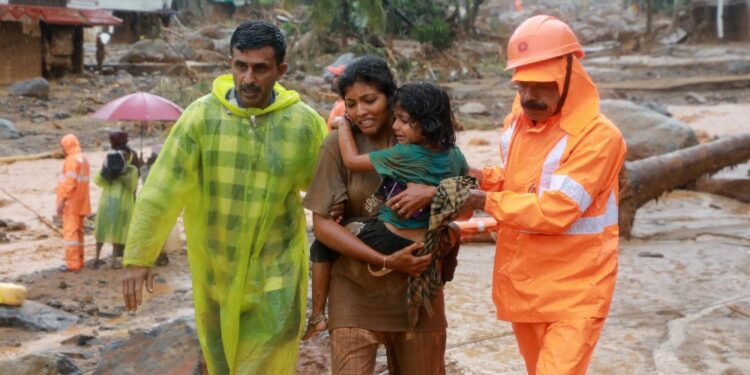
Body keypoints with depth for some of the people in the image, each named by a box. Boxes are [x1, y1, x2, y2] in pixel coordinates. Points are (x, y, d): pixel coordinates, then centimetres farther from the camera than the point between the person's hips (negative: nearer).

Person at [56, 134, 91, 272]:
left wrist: (62, 201, -19)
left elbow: (70, 183, -20)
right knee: (78, 232, 14)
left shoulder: (72, 160, -15)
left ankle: (73, 264, -10)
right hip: (80, 203, 9)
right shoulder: (83, 159, 14)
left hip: (71, 203, -9)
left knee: (70, 232, -8)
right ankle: (79, 262, 19)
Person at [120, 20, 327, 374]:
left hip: (275, 272, -1)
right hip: (214, 269, 1)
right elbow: (162, 188, -11)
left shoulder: (305, 122, -8)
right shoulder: (201, 115, -10)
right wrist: (138, 256, -13)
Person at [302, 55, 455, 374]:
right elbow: (323, 225, -9)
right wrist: (386, 261, -16)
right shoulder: (339, 144, -7)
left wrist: (433, 191, -21)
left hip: (417, 287, 2)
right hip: (356, 290, -2)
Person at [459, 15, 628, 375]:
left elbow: (554, 211, -26)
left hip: (574, 292, -7)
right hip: (522, 284, 7)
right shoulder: (516, 124, 4)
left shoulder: (598, 135, -20)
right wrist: (482, 177, 0)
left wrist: (485, 202, -17)